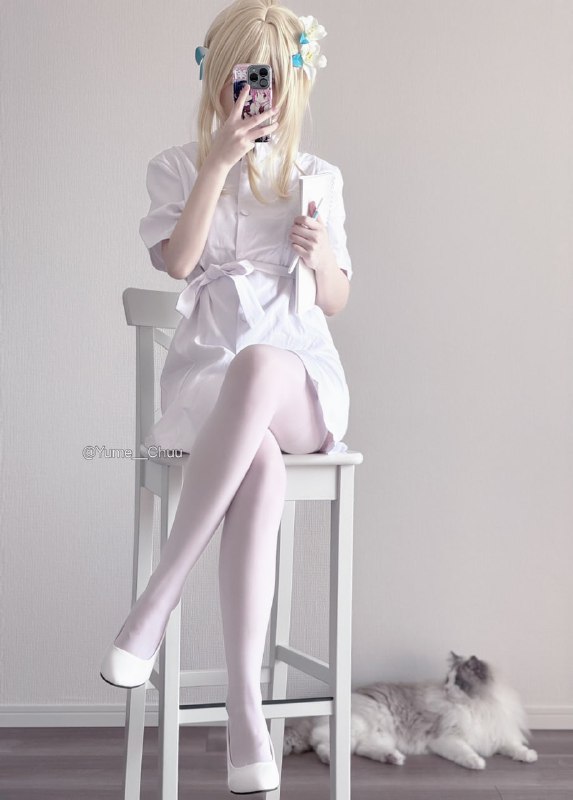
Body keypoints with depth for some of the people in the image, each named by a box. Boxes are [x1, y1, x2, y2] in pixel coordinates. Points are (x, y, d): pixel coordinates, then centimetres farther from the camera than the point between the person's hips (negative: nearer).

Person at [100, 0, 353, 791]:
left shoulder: (317, 178, 14)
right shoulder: (179, 166, 10)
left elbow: (336, 300, 14)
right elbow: (177, 261, -7)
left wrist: (320, 254, -8)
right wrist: (219, 164, -11)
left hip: (300, 384, 1)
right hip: (207, 378, -1)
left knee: (258, 364, -40)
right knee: (263, 467, -38)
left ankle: (158, 599, -37)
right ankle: (245, 703, -37)